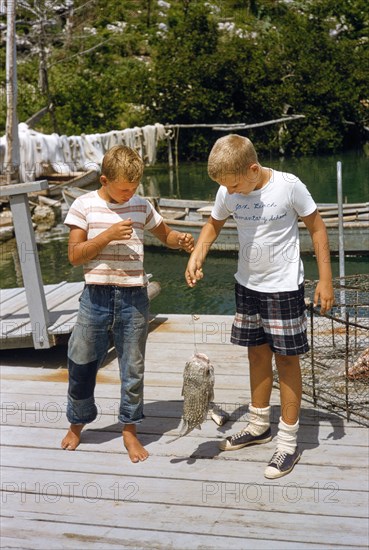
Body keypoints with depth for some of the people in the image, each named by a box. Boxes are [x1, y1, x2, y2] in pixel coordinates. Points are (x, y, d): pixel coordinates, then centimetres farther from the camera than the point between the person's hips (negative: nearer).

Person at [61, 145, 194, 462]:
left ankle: (129, 430, 22)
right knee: (82, 364, 8)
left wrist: (182, 240, -5)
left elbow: (165, 235, 17)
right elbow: (75, 255, -6)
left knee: (133, 368, 7)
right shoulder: (85, 206, -3)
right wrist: (107, 236, -18)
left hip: (134, 297, 1)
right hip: (96, 296, -1)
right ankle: (77, 423, 31)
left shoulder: (141, 206, 3)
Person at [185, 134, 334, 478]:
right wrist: (197, 255, -8)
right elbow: (214, 224, 10)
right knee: (257, 353, 16)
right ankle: (259, 425, 33)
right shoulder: (228, 193, -8)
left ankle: (288, 442, 9)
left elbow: (316, 227, -10)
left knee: (286, 359, 0)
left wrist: (325, 279, -10)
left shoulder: (289, 186, -20)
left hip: (284, 286, -5)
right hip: (247, 285, 5)